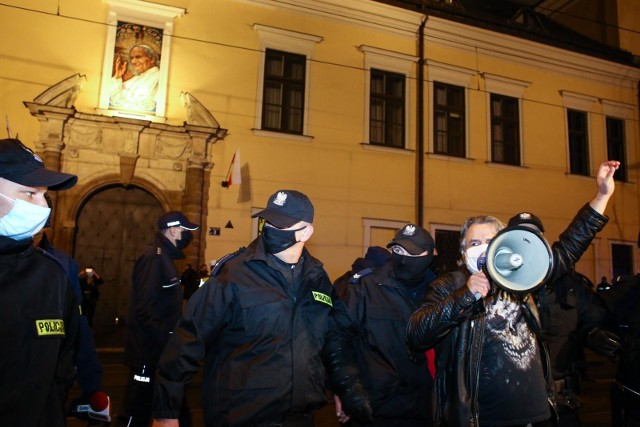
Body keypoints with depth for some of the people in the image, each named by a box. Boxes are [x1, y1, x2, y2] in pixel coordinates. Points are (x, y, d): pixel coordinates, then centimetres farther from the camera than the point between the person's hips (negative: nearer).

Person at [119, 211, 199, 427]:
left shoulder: (163, 257, 13)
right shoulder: (154, 258, -19)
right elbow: (145, 310, -26)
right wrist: (167, 340, -24)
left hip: (159, 349, 10)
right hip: (150, 351, -10)